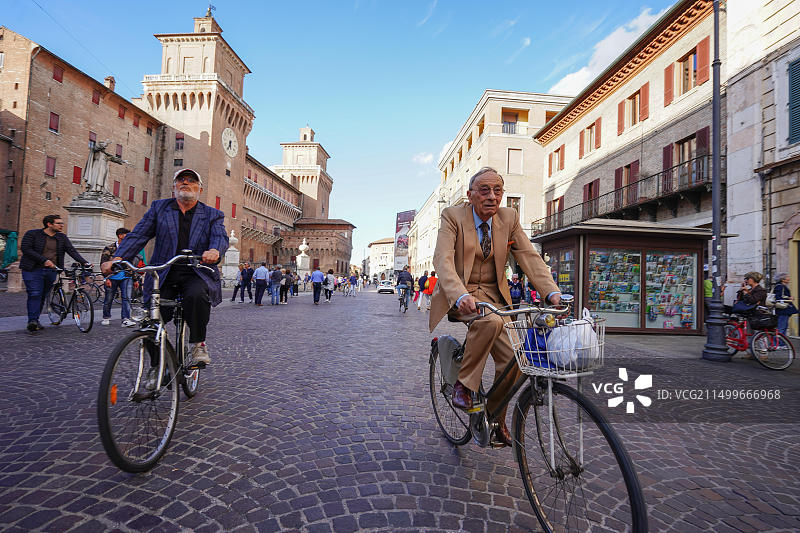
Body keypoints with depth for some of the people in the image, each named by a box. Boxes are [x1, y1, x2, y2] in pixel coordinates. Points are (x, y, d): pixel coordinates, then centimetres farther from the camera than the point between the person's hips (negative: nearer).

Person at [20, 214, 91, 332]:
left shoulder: (62, 237, 11)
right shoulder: (32, 234, 1)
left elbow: (72, 251, 1)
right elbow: (25, 248, -10)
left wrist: (84, 262, -15)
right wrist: (44, 260, -20)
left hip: (51, 271, 4)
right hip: (33, 270, -4)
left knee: (43, 296, 8)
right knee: (35, 295, -12)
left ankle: (35, 320, 18)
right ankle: (32, 320, -10)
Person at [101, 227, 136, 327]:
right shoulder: (109, 248, -1)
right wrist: (107, 278, -13)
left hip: (126, 278, 2)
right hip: (112, 278, -2)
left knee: (126, 298, -10)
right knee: (108, 299, 8)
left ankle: (126, 319, -11)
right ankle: (106, 317, 27)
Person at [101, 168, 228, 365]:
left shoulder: (213, 215, 9)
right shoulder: (158, 208, 12)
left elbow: (221, 237, -11)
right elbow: (137, 236, 3)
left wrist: (214, 251, -36)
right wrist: (117, 259, -15)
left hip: (196, 275, -2)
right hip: (164, 275, 2)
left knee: (196, 295, -35)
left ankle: (198, 344, -13)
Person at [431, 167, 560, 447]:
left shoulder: (509, 218, 3)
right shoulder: (452, 216, -9)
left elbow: (529, 257, -5)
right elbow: (443, 259, -22)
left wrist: (553, 293, -22)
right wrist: (461, 297, -40)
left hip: (493, 295, 4)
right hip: (460, 295, -4)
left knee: (512, 360, -10)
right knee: (491, 321, -36)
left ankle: (496, 420, 17)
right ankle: (464, 384, -15)